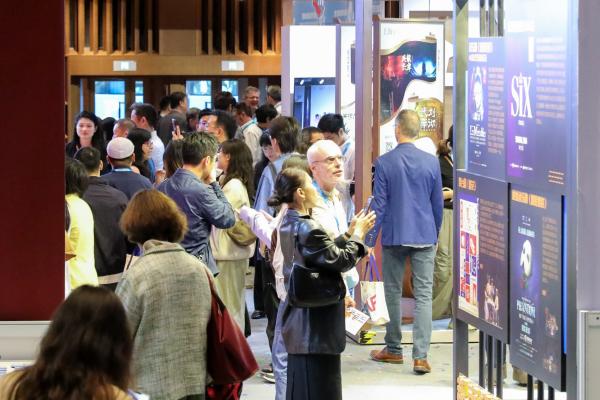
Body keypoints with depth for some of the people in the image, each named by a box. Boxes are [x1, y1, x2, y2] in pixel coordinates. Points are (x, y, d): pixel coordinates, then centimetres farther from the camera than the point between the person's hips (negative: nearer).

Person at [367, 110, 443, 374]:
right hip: (424, 237, 1)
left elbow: (379, 204, -7)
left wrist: (371, 238, 1)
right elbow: (438, 203, 7)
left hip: (394, 236, -1)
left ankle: (394, 350, 21)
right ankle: (420, 356, -8)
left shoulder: (384, 163, -8)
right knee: (423, 295, 0)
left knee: (393, 293, 12)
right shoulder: (431, 162, -1)